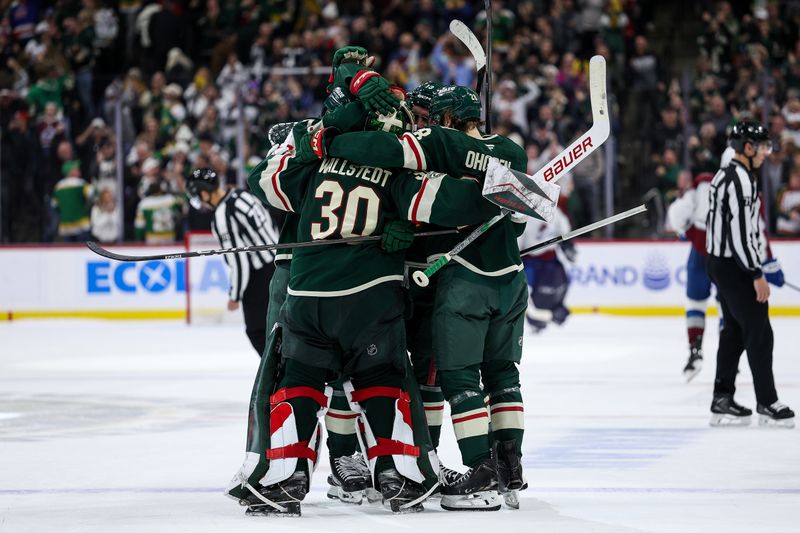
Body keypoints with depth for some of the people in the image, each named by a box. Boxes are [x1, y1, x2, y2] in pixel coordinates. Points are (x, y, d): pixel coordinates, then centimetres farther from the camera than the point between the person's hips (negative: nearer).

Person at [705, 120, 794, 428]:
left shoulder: (726, 176, 14)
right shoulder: (741, 180, -19)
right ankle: (767, 405, -2)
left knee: (734, 331, 14)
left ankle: (722, 401, 17)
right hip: (736, 267, -10)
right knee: (759, 333, -5)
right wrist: (757, 275, -21)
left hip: (722, 264, 10)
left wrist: (766, 263, 22)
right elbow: (740, 233, -24)